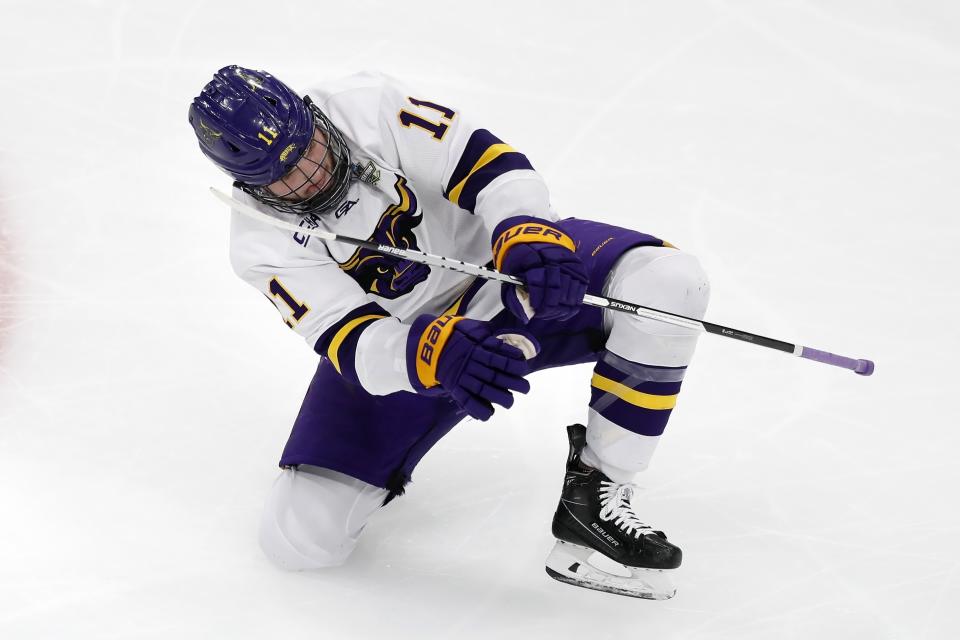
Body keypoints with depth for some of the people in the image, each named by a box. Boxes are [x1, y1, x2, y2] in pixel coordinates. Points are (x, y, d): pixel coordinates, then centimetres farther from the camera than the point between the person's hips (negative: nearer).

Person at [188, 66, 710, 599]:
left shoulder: (367, 106, -22)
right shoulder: (262, 247, -19)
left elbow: (483, 160, -23)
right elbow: (351, 341, -28)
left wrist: (528, 237, -44)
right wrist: (434, 353, -49)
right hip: (396, 346, 0)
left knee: (668, 280, -29)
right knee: (298, 538, -12)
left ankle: (595, 495, -18)